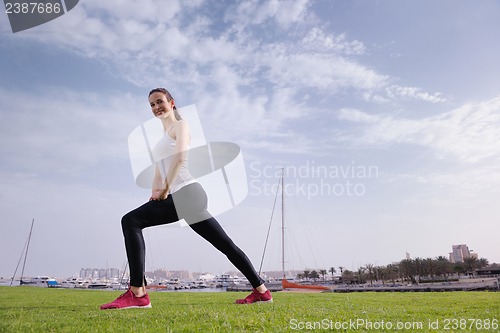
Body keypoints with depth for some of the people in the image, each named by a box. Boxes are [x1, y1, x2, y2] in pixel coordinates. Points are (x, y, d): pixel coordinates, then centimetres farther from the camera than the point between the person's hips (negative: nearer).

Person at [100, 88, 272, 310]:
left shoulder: (180, 125, 4)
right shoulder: (164, 135, 29)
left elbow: (180, 158, -12)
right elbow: (159, 169, 25)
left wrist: (165, 189, -12)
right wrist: (155, 193, 10)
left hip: (187, 194, -9)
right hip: (177, 198, 9)